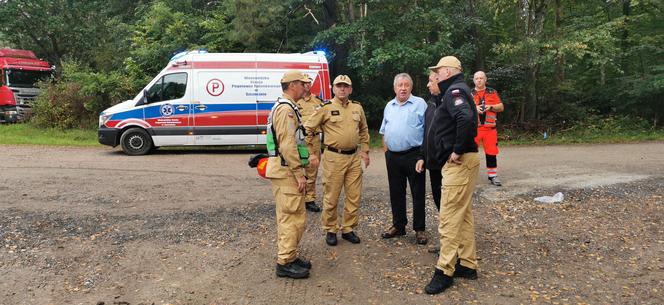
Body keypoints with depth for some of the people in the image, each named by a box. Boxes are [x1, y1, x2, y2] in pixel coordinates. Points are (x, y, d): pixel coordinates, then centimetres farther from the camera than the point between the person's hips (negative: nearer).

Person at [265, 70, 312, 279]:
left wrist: (298, 170, 23)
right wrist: (299, 173, -20)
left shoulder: (285, 107, 19)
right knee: (293, 217, -6)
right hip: (287, 170, -11)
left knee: (287, 216, 16)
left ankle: (288, 257, 26)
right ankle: (285, 263, 2)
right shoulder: (286, 109, -16)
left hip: (284, 170, 11)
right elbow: (287, 145, -23)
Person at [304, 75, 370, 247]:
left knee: (354, 197, 9)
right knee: (331, 197, 2)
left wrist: (365, 151, 17)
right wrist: (311, 154, -6)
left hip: (354, 157, 5)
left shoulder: (357, 108, 9)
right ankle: (330, 230, 19)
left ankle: (348, 229, 24)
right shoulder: (326, 108, -5)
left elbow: (364, 130, 23)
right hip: (334, 158, -5)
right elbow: (307, 129, -4)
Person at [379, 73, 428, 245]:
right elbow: (384, 130, 21)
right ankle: (398, 226, 26)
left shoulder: (420, 104, -3)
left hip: (414, 155, -5)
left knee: (418, 194, 2)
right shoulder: (389, 106, 14)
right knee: (396, 193, 13)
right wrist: (386, 149, 10)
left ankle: (419, 229, 13)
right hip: (392, 156, 5)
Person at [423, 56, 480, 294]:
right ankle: (467, 265, 24)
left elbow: (466, 118, -32)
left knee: (449, 218, -6)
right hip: (459, 162, 11)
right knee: (463, 214, 15)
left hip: (459, 162, -11)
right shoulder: (455, 90, 19)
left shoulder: (455, 90, -13)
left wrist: (457, 150, -24)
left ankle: (445, 271, 2)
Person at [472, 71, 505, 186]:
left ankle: (492, 176, 15)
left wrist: (491, 107, -10)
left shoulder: (492, 92, 11)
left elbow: (501, 107, 8)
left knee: (491, 152, 5)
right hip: (473, 128, -1)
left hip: (490, 128, 1)